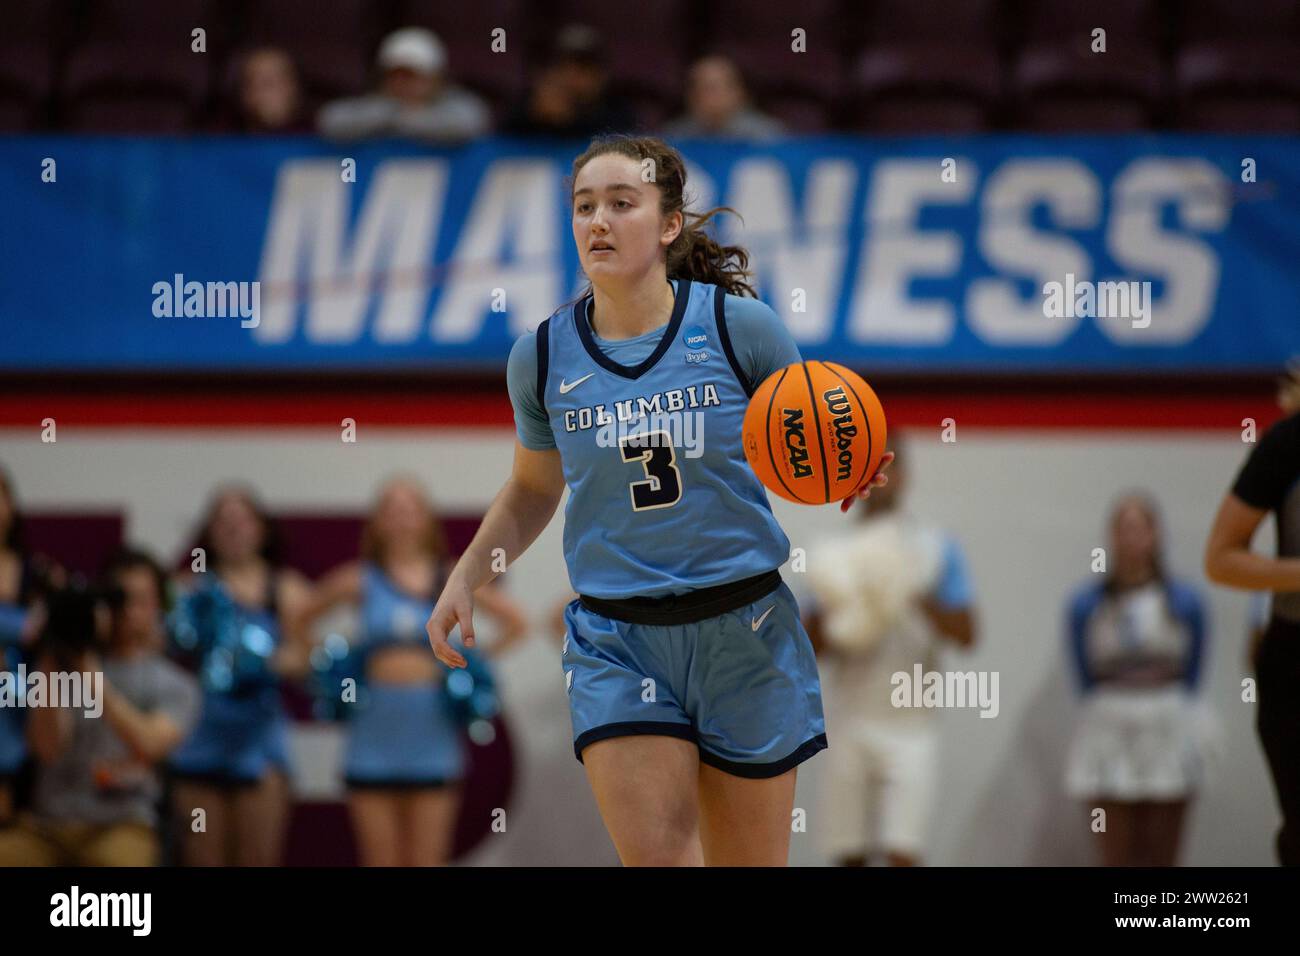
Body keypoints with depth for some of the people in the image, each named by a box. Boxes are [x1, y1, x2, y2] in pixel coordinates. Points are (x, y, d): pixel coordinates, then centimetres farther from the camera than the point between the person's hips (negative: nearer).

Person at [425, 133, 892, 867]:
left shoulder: (740, 327, -7)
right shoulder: (544, 356, 1)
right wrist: (466, 579, 8)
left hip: (743, 633, -1)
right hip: (616, 642, 1)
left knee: (751, 865, 7)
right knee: (654, 857, -15)